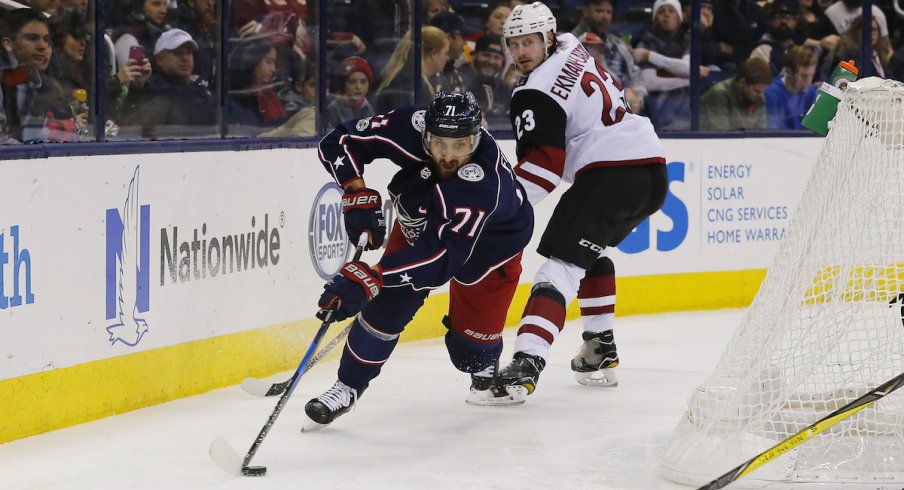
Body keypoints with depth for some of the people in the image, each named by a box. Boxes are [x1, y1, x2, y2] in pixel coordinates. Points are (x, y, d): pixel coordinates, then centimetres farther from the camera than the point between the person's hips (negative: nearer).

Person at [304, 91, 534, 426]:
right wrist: (359, 195, -36)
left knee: (470, 347, 0)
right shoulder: (410, 127, -34)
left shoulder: (485, 182, -46)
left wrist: (368, 277, -61)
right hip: (420, 223, 3)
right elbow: (337, 143, -21)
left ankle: (486, 370, 36)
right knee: (387, 304, -12)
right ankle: (349, 386, 7)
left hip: (490, 241, -3)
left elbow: (444, 255, -53)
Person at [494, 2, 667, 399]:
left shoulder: (537, 93, -9)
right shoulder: (572, 49, 16)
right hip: (653, 172, 9)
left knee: (563, 262, -16)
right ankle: (600, 350, 31)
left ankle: (525, 366, -33)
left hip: (611, 173, -9)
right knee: (591, 250, 31)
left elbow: (541, 165, -17)